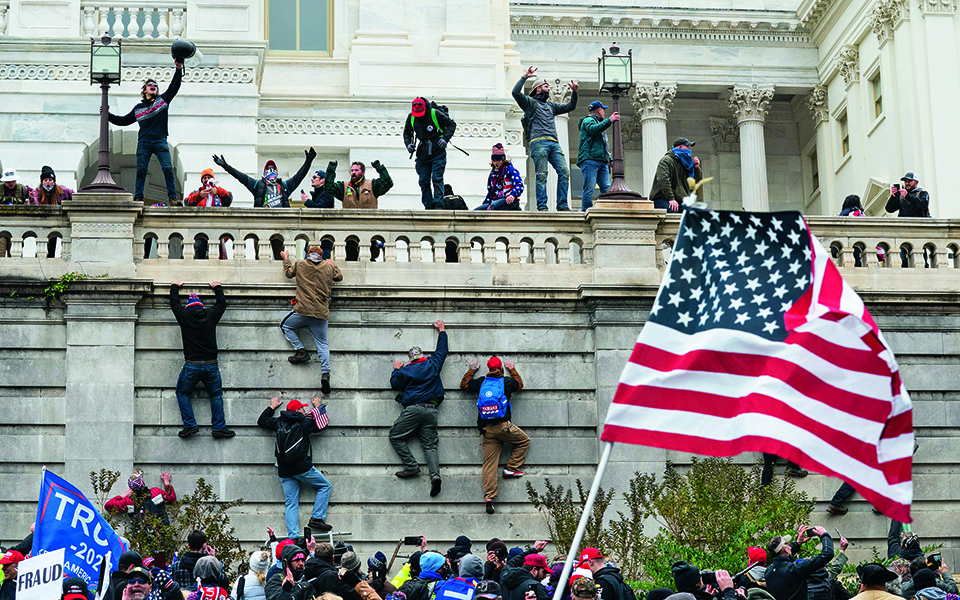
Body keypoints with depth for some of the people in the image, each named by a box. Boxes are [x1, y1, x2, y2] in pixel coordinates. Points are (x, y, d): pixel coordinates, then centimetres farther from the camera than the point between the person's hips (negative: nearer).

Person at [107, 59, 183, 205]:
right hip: (144, 142, 2)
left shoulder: (163, 99, 14)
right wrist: (108, 115, 15)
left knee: (168, 168, -12)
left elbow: (174, 86, 7)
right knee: (141, 170, -4)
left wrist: (178, 69, -5)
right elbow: (123, 121, 24)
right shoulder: (138, 108, 18)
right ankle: (138, 198, -1)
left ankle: (172, 198, -12)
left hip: (160, 141, -2)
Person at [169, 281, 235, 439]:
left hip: (191, 366, -2)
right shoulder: (211, 315, 4)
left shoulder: (184, 317, 1)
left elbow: (174, 303, 19)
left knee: (182, 393, 14)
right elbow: (222, 303, 24)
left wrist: (175, 287, 36)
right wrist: (217, 288, 41)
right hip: (211, 365, 2)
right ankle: (219, 427, 4)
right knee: (216, 395, 13)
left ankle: (189, 424, 0)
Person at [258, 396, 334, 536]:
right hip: (302, 467, -5)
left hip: (284, 471, 5)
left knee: (290, 503, 5)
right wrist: (318, 406, 32)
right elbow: (322, 422, 16)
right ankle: (316, 518, 0)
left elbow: (262, 421, 28)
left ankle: (292, 536, -5)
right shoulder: (304, 423, -1)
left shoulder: (278, 423, 10)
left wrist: (272, 407, 41)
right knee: (325, 486, 12)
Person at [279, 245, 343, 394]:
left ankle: (300, 351, 6)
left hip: (303, 311, -2)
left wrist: (286, 259, 43)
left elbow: (288, 273, 25)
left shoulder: (300, 264, 5)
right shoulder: (329, 266, 8)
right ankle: (325, 373, -12)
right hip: (322, 314, 2)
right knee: (322, 344, 6)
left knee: (285, 325, 22)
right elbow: (340, 277, 26)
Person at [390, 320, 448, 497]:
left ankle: (411, 466, -9)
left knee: (395, 436, 5)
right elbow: (442, 349, 28)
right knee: (430, 445, 0)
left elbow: (395, 384, 16)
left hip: (413, 409, -4)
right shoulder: (433, 364, 12)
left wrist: (396, 370, 33)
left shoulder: (406, 371, 2)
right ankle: (435, 475, -22)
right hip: (431, 410, 4)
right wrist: (441, 330, 41)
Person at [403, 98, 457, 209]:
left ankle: (438, 204, -8)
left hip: (438, 154, -4)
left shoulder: (436, 114, -12)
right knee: (424, 181, 2)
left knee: (437, 179, -10)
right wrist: (408, 144, 1)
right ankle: (428, 206, 7)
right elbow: (407, 132, 19)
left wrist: (445, 139, -14)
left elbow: (452, 124, -3)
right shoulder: (411, 117, 1)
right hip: (422, 156, 4)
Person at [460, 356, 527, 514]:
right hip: (503, 425, -3)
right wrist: (512, 369, 44)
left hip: (486, 430, 3)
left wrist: (472, 369, 42)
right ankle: (511, 468, 12)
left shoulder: (481, 382, 11)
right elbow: (519, 384, 29)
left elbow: (464, 384, 28)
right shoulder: (507, 381, 6)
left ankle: (488, 497, -11)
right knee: (524, 441, 22)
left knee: (489, 463, 0)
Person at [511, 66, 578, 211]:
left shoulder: (551, 106, 31)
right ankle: (542, 207, -13)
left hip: (554, 143, 6)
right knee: (541, 175, -12)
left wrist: (574, 92, 21)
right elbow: (515, 92, -3)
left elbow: (570, 107, 34)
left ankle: (562, 205, -9)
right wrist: (525, 77, -4)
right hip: (538, 142, -6)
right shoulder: (529, 102, 12)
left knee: (564, 171, -9)